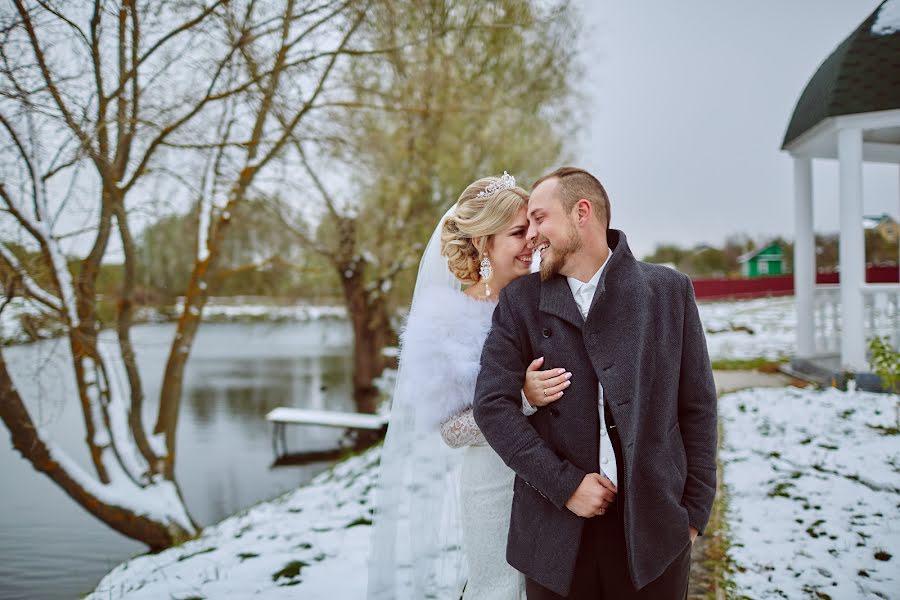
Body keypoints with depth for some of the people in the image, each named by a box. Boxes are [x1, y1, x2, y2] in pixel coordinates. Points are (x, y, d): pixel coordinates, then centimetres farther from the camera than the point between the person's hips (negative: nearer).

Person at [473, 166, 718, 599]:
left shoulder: (669, 290, 2)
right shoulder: (520, 301, 3)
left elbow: (696, 407, 4)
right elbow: (492, 402, -4)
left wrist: (694, 512, 2)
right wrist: (564, 484, -11)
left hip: (652, 526, 0)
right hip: (556, 530, 1)